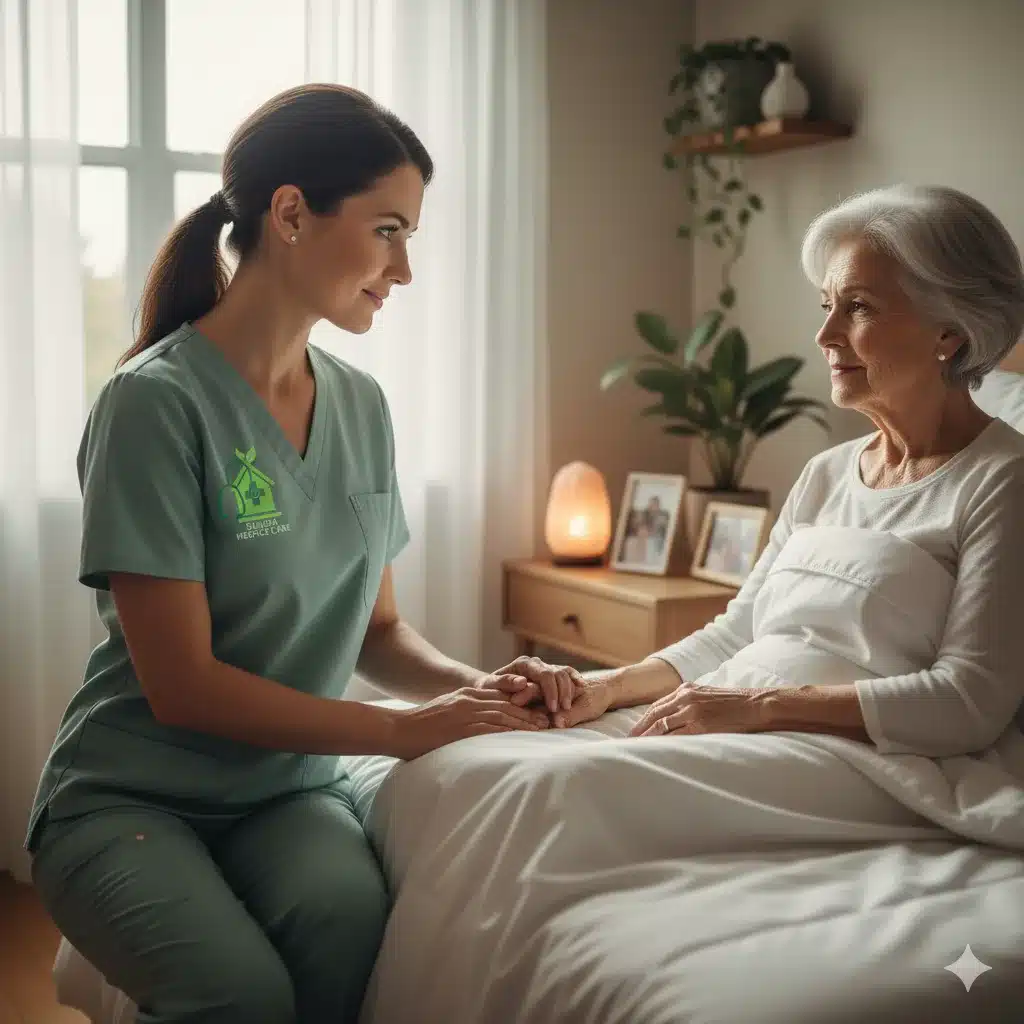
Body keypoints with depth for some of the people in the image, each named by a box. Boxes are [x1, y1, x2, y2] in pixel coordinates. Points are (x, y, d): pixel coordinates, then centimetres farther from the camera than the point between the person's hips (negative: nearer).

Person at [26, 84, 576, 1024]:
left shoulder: (361, 406, 6)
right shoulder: (157, 401, -14)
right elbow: (182, 685, -17)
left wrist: (476, 685, -7)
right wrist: (407, 730, -15)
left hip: (289, 790, 4)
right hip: (131, 797, -4)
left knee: (351, 920, -29)